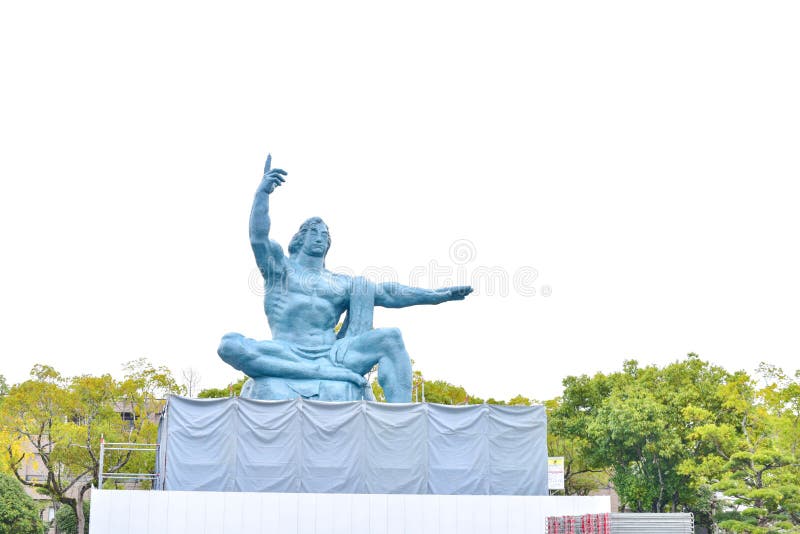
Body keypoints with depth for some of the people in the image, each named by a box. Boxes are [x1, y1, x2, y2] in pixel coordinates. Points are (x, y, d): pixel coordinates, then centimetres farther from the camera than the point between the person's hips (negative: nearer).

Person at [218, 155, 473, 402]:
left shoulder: (342, 284, 24)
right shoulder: (280, 265, 16)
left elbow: (386, 293, 15)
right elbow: (258, 237, -3)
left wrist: (437, 295, 4)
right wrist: (262, 192, -19)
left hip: (331, 355, 3)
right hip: (287, 356, -3)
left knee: (391, 337, -18)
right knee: (230, 345, -33)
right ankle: (327, 373, -41)